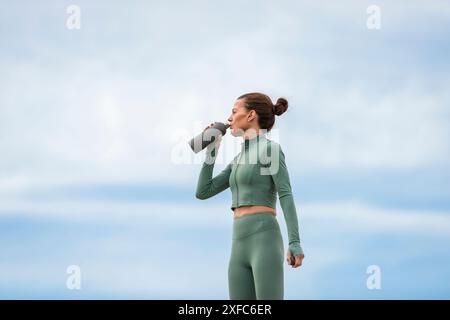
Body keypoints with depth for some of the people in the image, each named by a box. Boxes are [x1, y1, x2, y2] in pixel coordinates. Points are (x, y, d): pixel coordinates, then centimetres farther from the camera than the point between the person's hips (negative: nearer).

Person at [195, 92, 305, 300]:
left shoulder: (271, 148, 0)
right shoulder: (241, 159, 25)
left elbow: (286, 195, -10)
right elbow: (203, 193, 22)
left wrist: (295, 243, -20)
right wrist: (212, 150, 20)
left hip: (265, 241, -8)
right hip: (241, 247, 8)